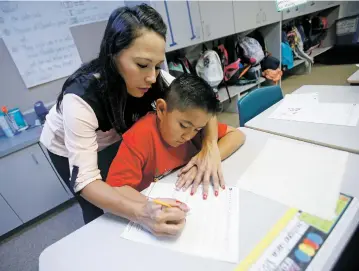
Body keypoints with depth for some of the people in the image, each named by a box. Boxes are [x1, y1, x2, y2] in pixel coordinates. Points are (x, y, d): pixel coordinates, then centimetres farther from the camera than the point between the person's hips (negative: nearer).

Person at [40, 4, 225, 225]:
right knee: (97, 211, 5)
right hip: (69, 149, -3)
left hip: (113, 140, 4)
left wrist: (210, 146, -38)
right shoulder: (81, 98, -40)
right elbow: (85, 180, -38)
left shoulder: (155, 79, -28)